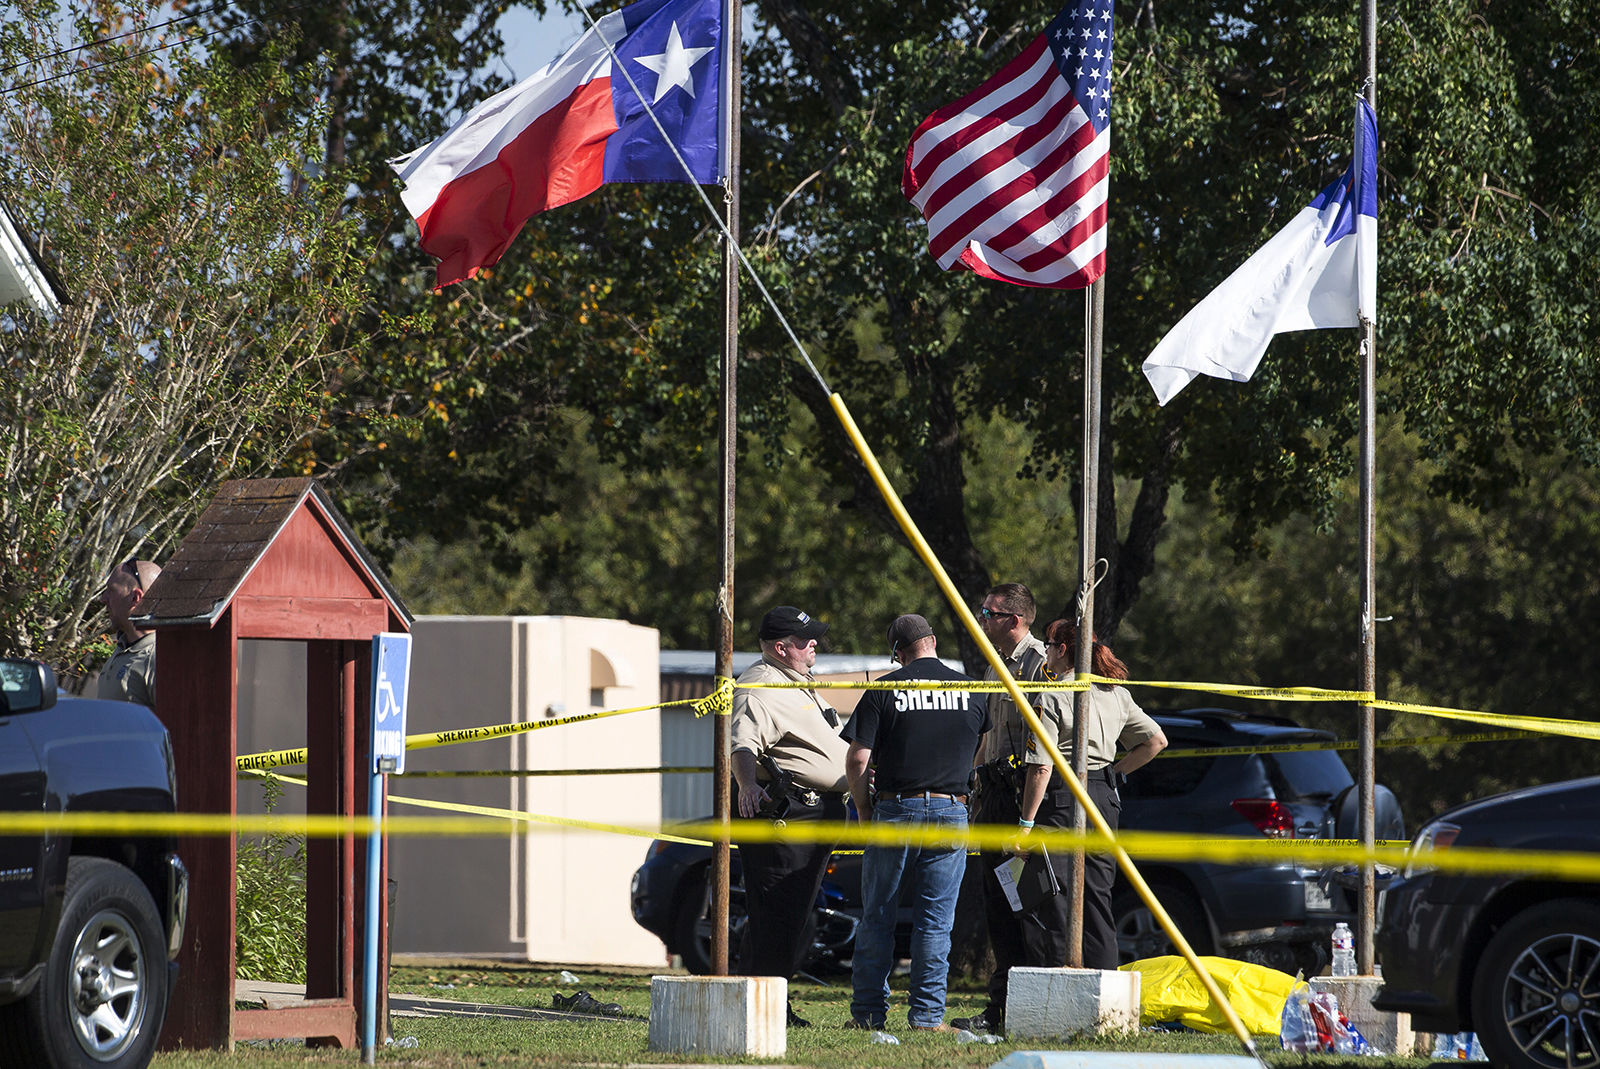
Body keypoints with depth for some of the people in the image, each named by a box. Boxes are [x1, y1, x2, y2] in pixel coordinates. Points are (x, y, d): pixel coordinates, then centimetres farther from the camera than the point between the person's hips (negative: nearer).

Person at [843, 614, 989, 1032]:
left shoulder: (884, 691, -2)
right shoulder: (972, 690, 5)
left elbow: (857, 761, -6)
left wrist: (864, 811, 5)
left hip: (895, 811, -1)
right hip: (951, 811, 1)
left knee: (877, 917, 7)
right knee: (935, 920, 5)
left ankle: (868, 1012, 8)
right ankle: (927, 1014, 2)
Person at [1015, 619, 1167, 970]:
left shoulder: (1052, 698, -10)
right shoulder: (1116, 695, 11)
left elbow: (1041, 767, -14)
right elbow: (1156, 740, 13)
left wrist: (1026, 822, -12)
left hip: (1062, 799, -7)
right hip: (1105, 799, 7)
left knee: (1050, 902, -3)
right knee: (1097, 899, 12)